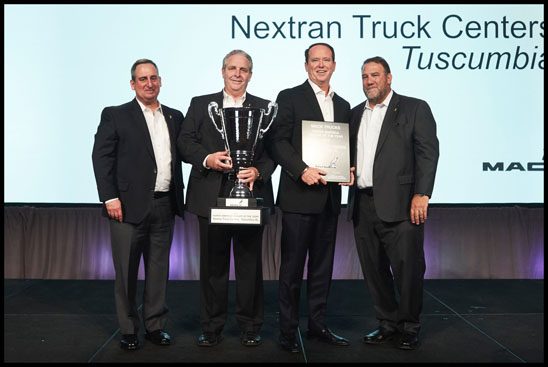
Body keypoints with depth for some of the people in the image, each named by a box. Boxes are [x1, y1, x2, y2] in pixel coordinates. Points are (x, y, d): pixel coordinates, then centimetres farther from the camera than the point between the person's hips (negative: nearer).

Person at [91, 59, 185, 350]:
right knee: (126, 272, 5)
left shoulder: (175, 117, 14)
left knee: (158, 269, 11)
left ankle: (155, 326, 23)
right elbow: (101, 157, -4)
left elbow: (181, 155, 14)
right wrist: (110, 198, -12)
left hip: (164, 206, 4)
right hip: (129, 205, -3)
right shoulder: (115, 116, 2)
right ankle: (128, 330, 18)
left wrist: (178, 198, 6)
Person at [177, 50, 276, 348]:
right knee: (213, 264, 7)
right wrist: (206, 159, -14)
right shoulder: (200, 104, 12)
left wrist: (258, 171, -15)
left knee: (250, 264, 6)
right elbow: (185, 142, 4)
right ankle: (211, 327, 20)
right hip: (211, 195, 1)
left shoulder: (265, 108, 11)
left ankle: (250, 327, 20)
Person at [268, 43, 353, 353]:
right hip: (299, 194, -5)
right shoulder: (289, 97, 0)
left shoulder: (343, 105, 17)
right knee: (292, 266, 1)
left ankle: (318, 325, 24)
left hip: (330, 196, 6)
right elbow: (278, 141, -8)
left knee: (323, 266, 12)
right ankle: (288, 330, 12)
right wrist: (302, 170, -19)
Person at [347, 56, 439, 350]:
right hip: (363, 205, 5)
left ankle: (409, 327, 17)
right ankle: (388, 323, 26)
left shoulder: (414, 108, 3)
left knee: (407, 268, -1)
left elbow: (428, 152, -5)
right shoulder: (355, 114, 19)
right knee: (373, 270, 11)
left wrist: (421, 194, -14)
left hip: (400, 205, -5)